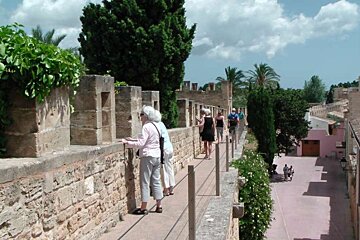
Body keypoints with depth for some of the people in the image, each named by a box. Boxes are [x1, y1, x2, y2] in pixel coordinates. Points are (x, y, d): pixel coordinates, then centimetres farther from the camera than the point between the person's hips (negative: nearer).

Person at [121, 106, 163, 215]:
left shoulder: (146, 127, -16)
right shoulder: (156, 125, 10)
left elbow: (140, 144, -20)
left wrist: (127, 142, -11)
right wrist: (133, 139, 16)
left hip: (147, 156, -8)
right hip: (157, 156, 8)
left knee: (145, 182, 0)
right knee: (156, 181, 13)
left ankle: (143, 208, 6)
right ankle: (159, 206, 18)